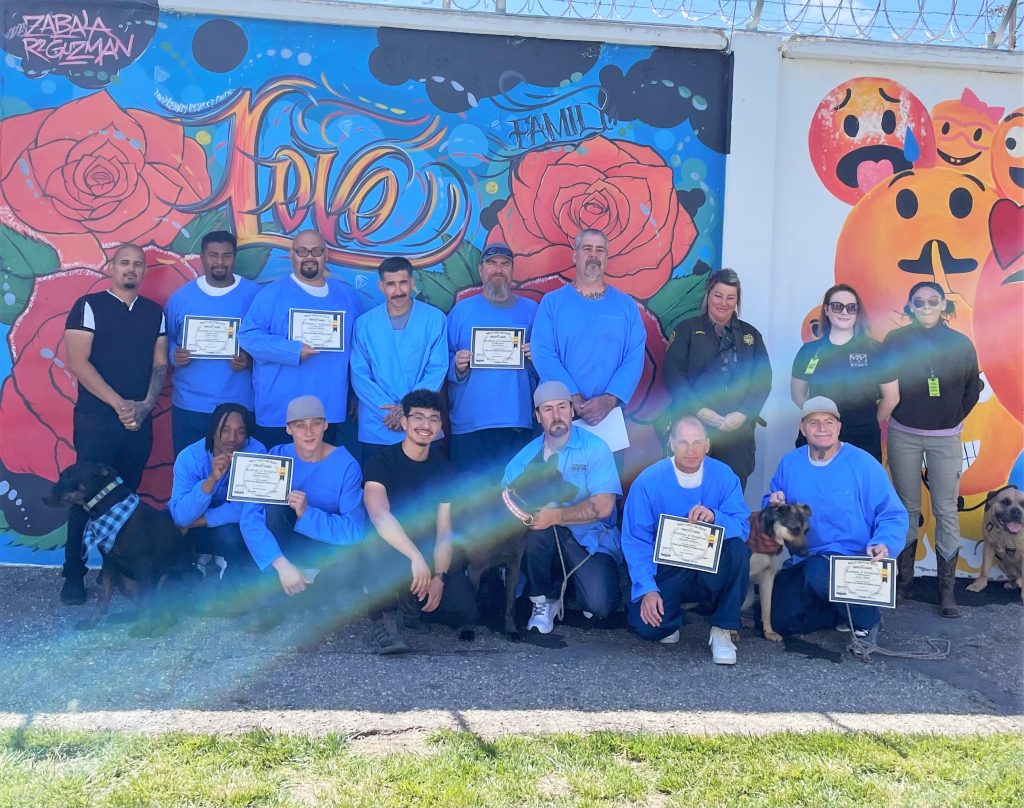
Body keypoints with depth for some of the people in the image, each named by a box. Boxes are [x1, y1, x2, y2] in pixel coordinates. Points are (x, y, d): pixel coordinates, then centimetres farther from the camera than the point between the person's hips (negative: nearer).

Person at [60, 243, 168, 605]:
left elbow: (160, 364, 8)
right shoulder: (89, 306, -2)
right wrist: (119, 404, -15)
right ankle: (74, 575, 8)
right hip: (96, 418, -4)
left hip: (140, 420, 4)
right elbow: (78, 363, -10)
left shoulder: (155, 312, 11)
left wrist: (146, 404, -9)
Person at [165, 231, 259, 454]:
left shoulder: (253, 295, -1)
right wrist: (174, 355, -8)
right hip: (189, 405, 2)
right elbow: (165, 340, 13)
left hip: (239, 405, -1)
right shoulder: (181, 296, 4)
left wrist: (249, 360, -16)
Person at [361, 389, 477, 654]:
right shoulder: (382, 462, -10)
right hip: (389, 551, -5)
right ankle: (384, 616, -12)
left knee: (465, 611, -16)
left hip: (429, 553, 5)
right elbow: (379, 516, -28)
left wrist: (439, 577, -18)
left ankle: (408, 604, 13)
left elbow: (444, 532, -1)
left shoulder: (442, 469, 4)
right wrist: (416, 557, -41)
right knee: (390, 557, -40)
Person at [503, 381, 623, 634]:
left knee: (599, 605, -28)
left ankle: (571, 584, 10)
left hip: (592, 540, -2)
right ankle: (543, 600, -9)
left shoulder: (595, 448, -6)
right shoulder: (527, 456, 5)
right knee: (537, 520, -32)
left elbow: (603, 507, -16)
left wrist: (555, 516, -23)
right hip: (544, 541, 3)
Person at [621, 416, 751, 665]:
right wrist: (647, 589, -22)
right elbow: (636, 541, -11)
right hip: (667, 571, -1)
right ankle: (674, 614, 14)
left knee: (737, 548, -30)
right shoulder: (648, 481, -11)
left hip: (711, 571, 1)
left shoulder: (724, 476, -7)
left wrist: (715, 517, -35)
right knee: (647, 626, -26)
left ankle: (723, 630, -12)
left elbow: (743, 528, -13)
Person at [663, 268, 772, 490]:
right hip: (693, 425, -2)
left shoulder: (750, 335, 16)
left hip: (738, 428, 2)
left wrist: (742, 414, -8)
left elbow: (763, 380, 8)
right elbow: (673, 374, -2)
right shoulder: (687, 330, 9)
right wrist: (699, 410, -13)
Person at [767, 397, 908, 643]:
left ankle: (866, 618, -7)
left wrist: (883, 544, -29)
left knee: (818, 571, -38)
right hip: (804, 563, 5)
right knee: (776, 619, -9)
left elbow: (893, 516, -9)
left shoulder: (863, 464, -9)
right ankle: (841, 612, 17)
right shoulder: (789, 463, 3)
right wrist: (774, 505, -11)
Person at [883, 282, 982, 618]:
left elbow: (972, 388, 8)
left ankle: (947, 590, 3)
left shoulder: (960, 344, 1)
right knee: (908, 508, 6)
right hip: (903, 436, 0)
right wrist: (900, 413, 6)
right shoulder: (896, 340, 0)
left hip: (945, 439, 0)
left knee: (946, 512, -2)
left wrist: (953, 418, 7)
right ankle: (905, 580, 16)